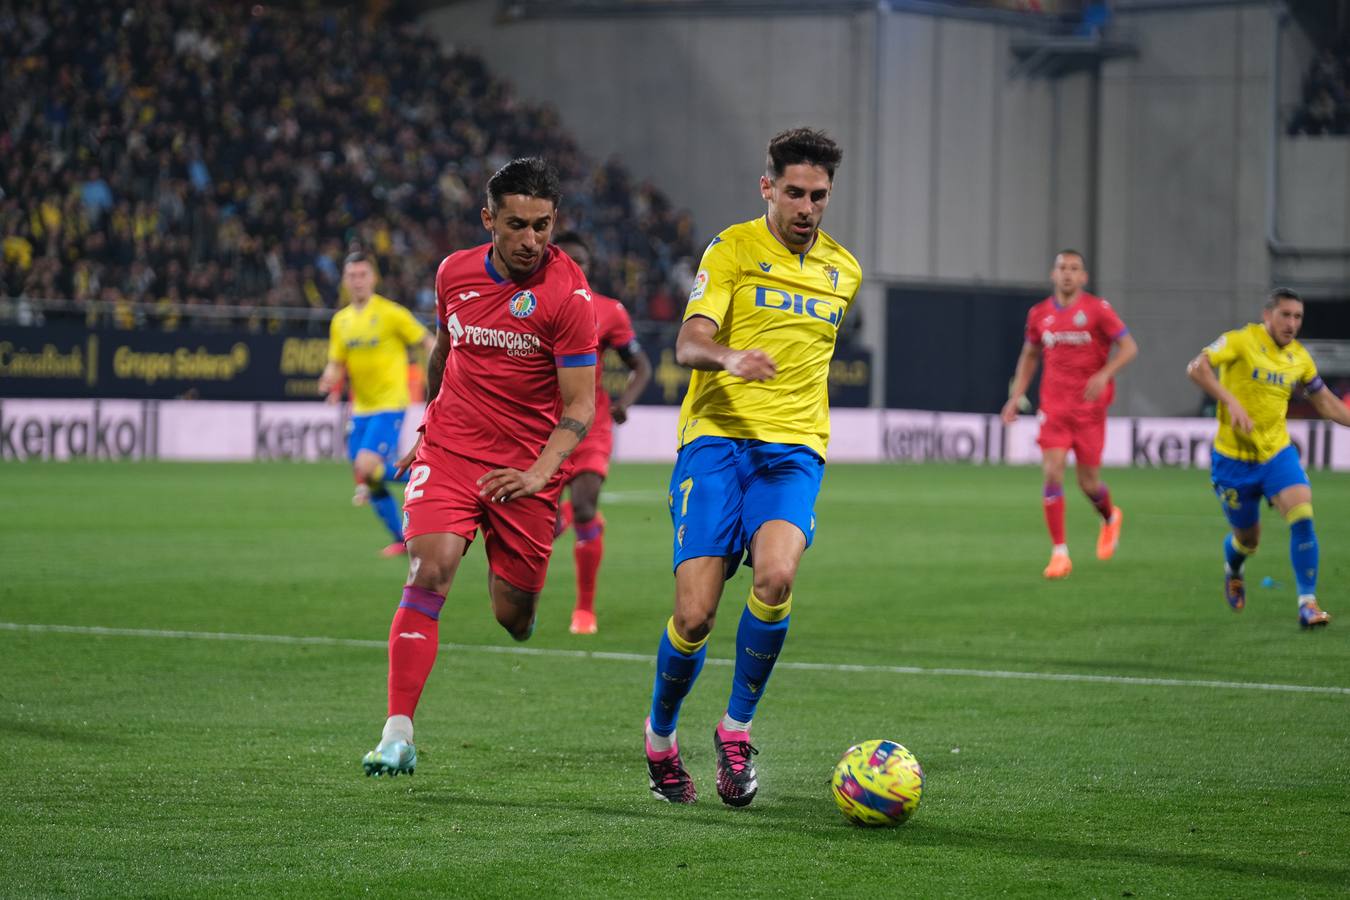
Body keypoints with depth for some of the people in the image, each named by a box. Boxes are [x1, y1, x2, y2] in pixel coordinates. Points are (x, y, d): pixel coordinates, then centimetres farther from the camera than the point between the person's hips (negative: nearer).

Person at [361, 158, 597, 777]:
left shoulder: (569, 295, -12)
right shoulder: (454, 272, 1)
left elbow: (580, 407, -13)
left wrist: (538, 473, -28)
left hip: (526, 467, -2)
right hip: (449, 449, 2)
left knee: (512, 617, 4)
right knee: (430, 570, -21)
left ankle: (513, 585, 45)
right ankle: (398, 735, -23)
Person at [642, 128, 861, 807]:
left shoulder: (843, 272, 14)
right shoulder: (733, 249, 0)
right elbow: (689, 344, -12)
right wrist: (729, 357, -32)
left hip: (794, 448, 3)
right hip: (716, 438, -3)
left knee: (775, 577, -27)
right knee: (695, 614, -11)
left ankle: (736, 727, -7)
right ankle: (661, 736, 17)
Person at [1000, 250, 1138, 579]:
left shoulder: (1097, 309, -5)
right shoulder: (1039, 314, 6)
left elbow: (1129, 348, -5)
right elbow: (1030, 356, 20)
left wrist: (1104, 375, -21)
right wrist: (1016, 397, 11)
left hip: (1090, 406, -2)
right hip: (1053, 406, 2)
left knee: (1088, 481, 3)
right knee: (1052, 474, -12)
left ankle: (1110, 517, 39)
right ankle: (1059, 553, -7)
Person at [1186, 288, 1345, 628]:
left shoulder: (1299, 357, 5)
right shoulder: (1240, 341, -12)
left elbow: (1324, 401, 18)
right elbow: (1196, 367, -24)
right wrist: (1231, 401, -34)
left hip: (1277, 453, 3)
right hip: (1234, 457, -3)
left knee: (1302, 517, -21)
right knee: (1248, 538, 10)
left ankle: (1307, 603, -16)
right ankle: (1233, 571, 48)